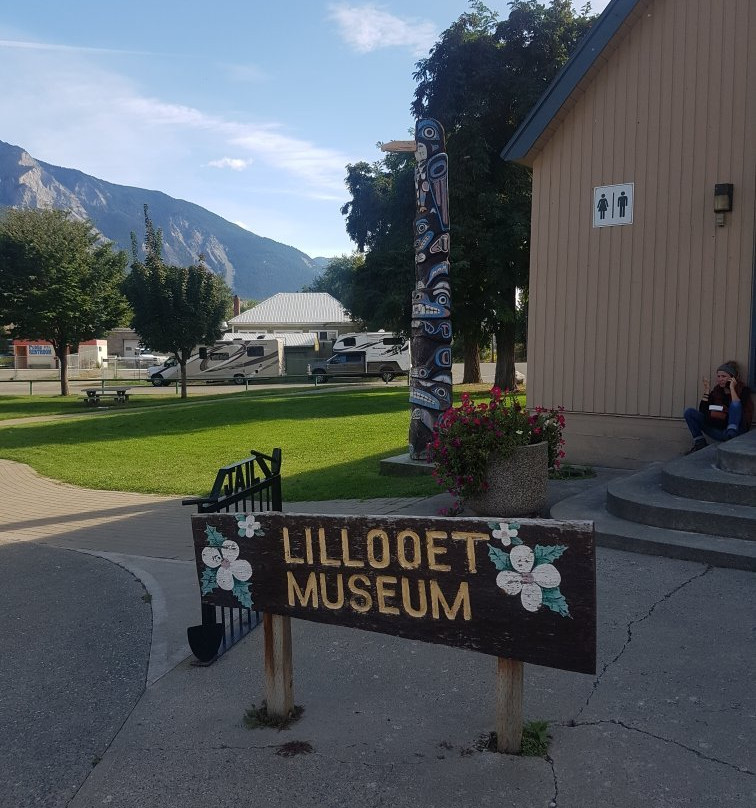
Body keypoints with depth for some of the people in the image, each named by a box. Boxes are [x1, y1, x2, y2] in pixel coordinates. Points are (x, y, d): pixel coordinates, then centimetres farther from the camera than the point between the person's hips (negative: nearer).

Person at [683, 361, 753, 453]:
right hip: (718, 430, 5)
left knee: (735, 404, -29)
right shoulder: (716, 390, 8)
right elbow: (702, 411, -1)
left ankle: (731, 435, -34)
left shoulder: (743, 390, -3)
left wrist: (732, 389, -18)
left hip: (736, 431, -5)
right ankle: (700, 443, -7)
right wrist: (706, 391, -4)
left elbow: (738, 406, -24)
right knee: (689, 412, -7)